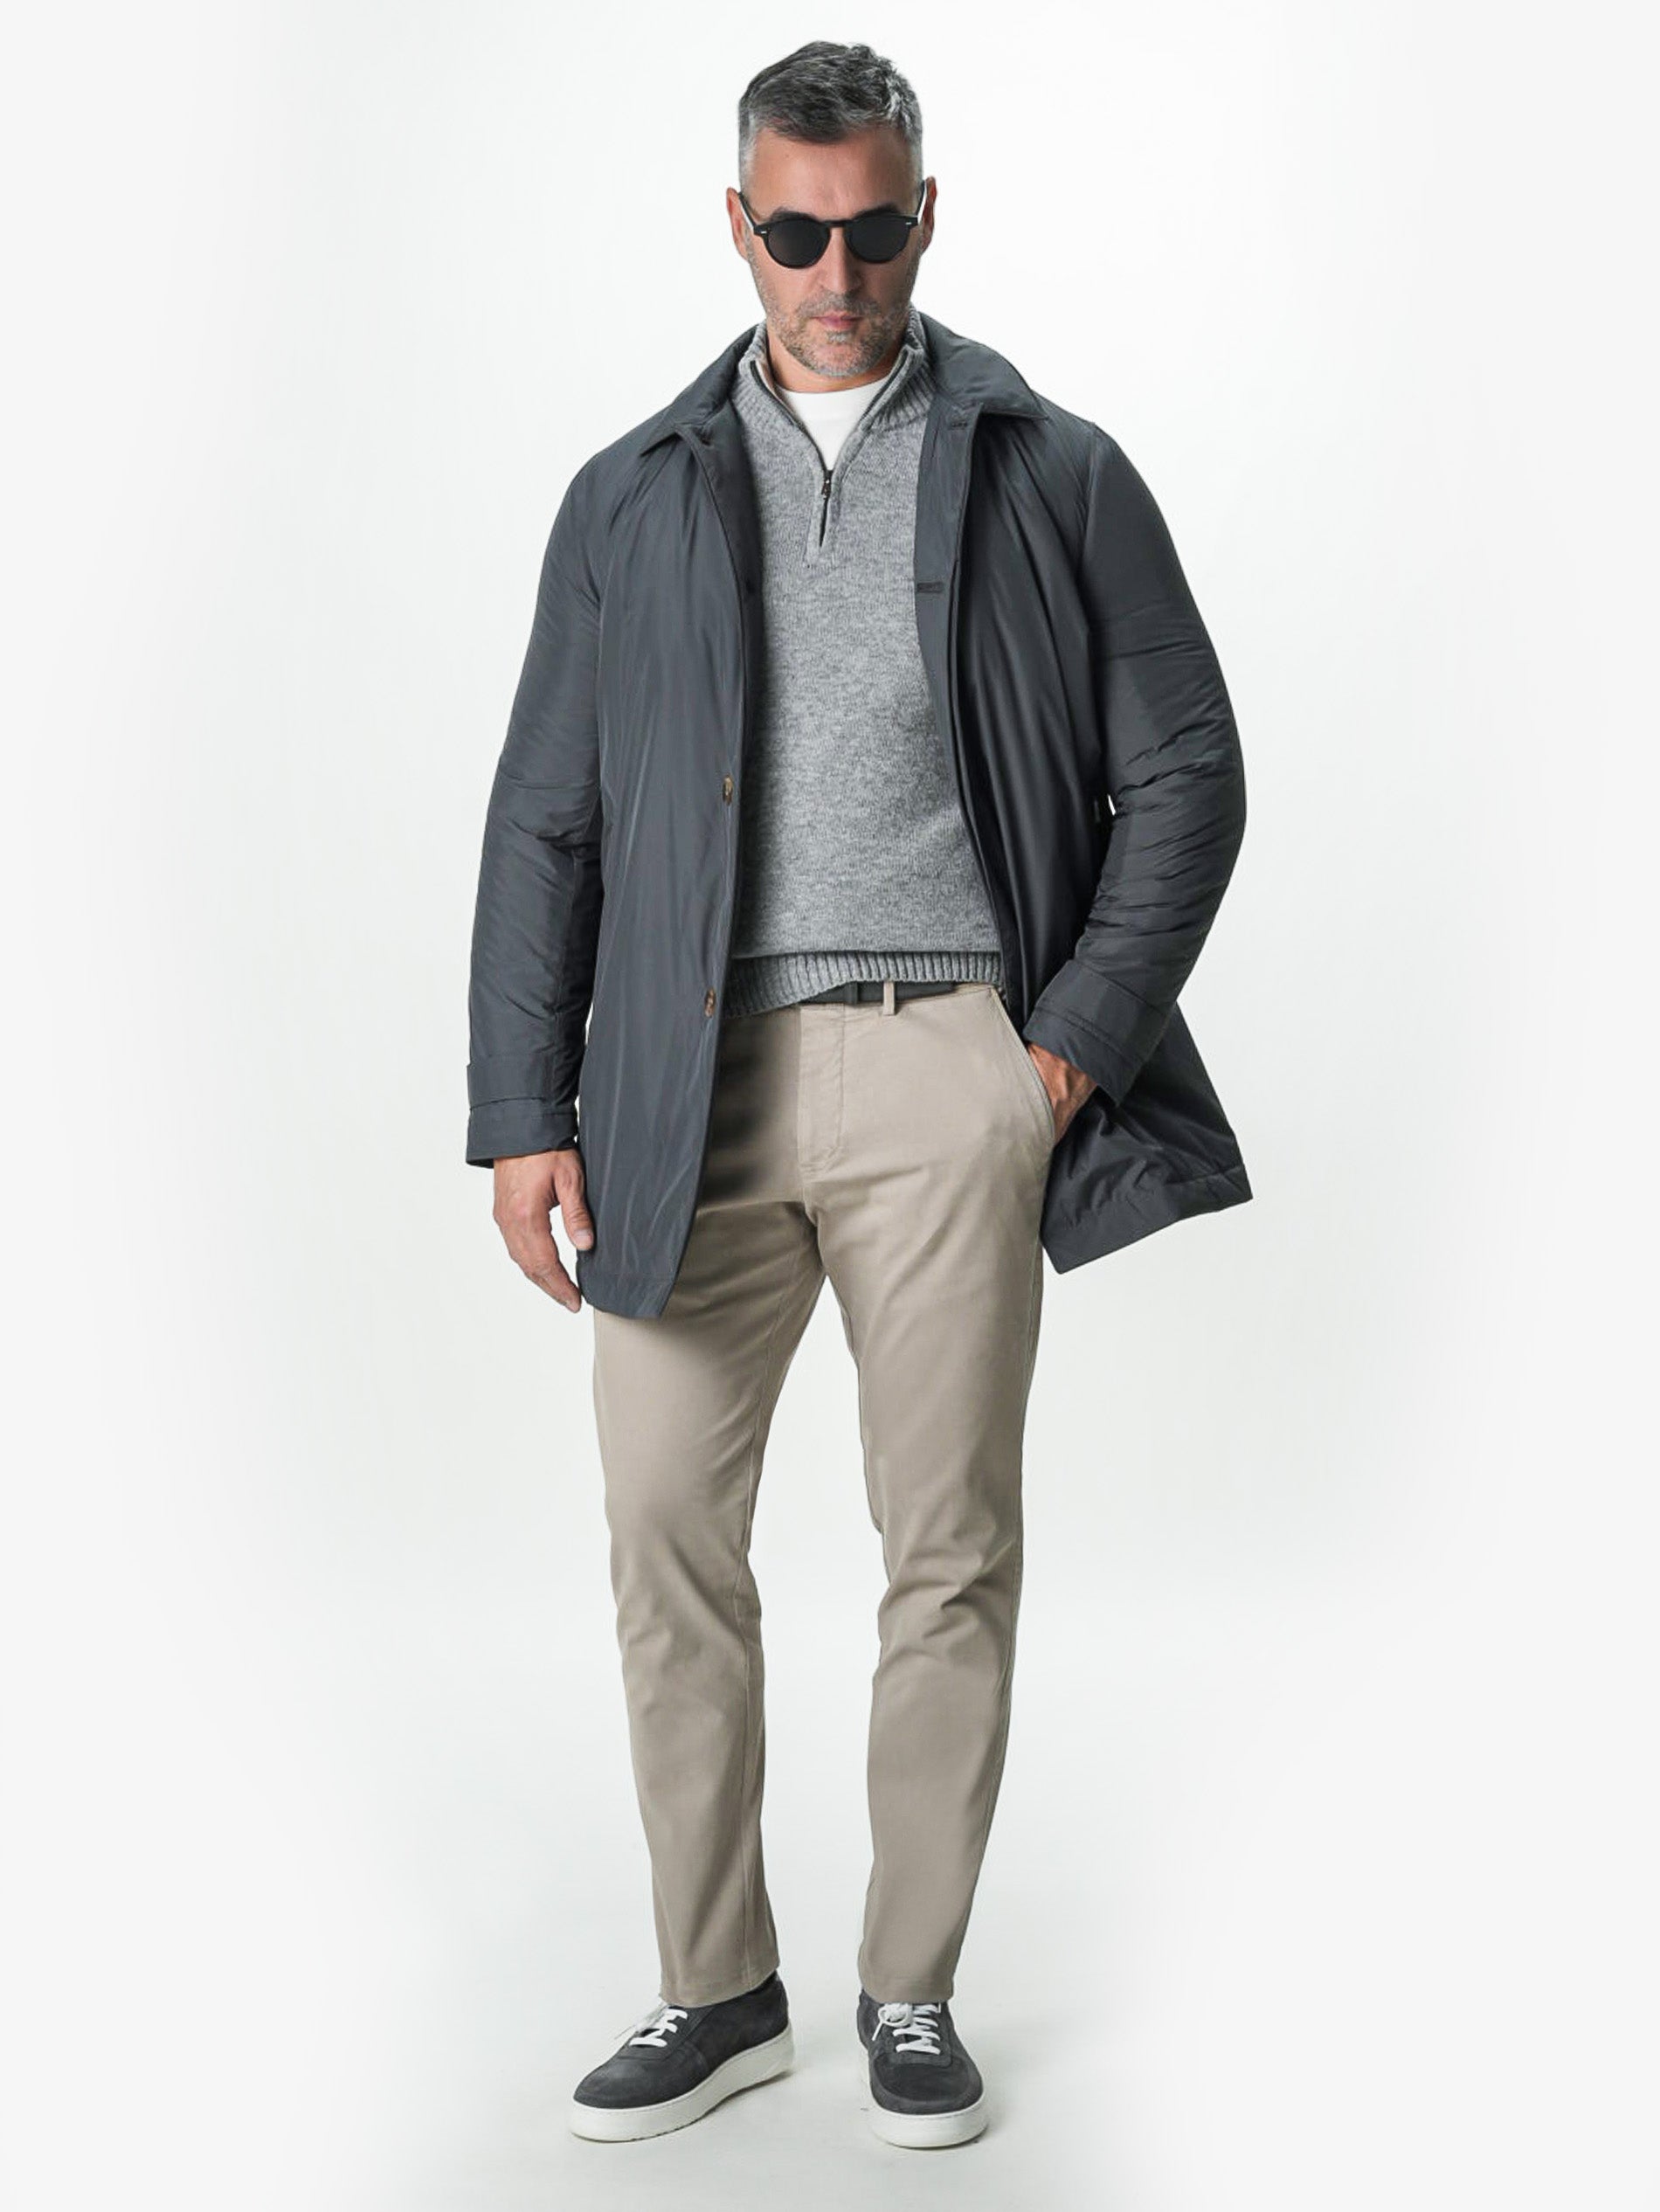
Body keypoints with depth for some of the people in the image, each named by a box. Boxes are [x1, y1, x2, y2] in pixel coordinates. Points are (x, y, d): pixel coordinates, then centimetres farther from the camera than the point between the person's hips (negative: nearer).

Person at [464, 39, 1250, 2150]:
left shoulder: (1052, 475, 8)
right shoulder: (631, 497, 12)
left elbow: (1186, 774, 7)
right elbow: (544, 823, 10)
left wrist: (1084, 1036, -5)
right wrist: (522, 1110, 2)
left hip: (950, 1063, -1)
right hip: (695, 1080, 2)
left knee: (951, 1545, 3)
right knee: (665, 1538, 1)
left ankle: (912, 1991, 20)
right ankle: (718, 1988, 19)